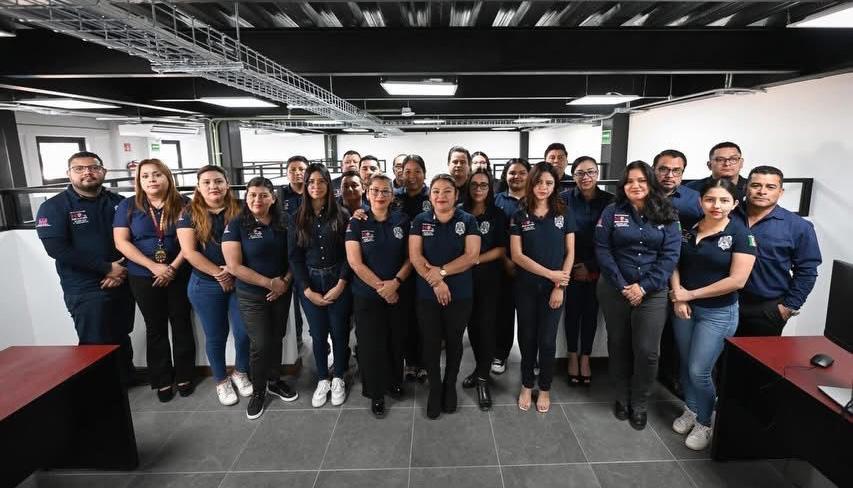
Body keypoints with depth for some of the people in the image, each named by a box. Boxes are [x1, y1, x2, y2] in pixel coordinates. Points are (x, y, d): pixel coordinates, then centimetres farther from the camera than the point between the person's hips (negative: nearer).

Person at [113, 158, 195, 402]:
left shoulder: (182, 204, -2)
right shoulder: (128, 206, 0)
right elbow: (121, 242, -6)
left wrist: (173, 268, -14)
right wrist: (154, 266, -15)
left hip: (179, 275, 0)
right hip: (144, 278, 1)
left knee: (182, 325, 8)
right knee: (155, 329, 10)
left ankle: (184, 377, 22)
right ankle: (162, 381, 23)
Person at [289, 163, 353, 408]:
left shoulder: (341, 215, -3)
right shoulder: (298, 219, 3)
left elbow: (349, 254, -5)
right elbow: (294, 257, 0)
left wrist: (340, 285, -13)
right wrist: (308, 291, -7)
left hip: (338, 281, -1)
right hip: (310, 284, 2)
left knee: (339, 332, 7)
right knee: (318, 334, 9)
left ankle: (338, 379, 27)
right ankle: (322, 380, 28)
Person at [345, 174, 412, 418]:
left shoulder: (402, 221, 0)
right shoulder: (356, 223, -5)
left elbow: (410, 257, 0)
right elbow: (355, 262, -10)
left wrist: (395, 282, -15)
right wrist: (380, 287, -14)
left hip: (399, 294, 2)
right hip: (367, 295, -2)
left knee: (397, 341, 12)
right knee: (372, 344, 6)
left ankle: (395, 382, 36)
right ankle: (376, 393, 24)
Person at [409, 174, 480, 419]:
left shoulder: (468, 221, -1)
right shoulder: (420, 221, 2)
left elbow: (472, 255, -11)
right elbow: (415, 256, -6)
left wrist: (441, 271, -18)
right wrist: (435, 282, -17)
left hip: (460, 295, 0)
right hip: (427, 295, 1)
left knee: (454, 341, 13)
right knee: (430, 342, 9)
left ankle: (450, 386, 34)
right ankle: (435, 388, 29)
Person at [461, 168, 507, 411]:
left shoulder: (497, 215, 0)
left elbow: (501, 249, -5)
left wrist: (477, 260, -15)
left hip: (488, 278, -3)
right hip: (464, 277, 3)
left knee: (486, 325, -4)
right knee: (472, 324, 10)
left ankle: (483, 379, 5)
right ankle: (480, 368, 28)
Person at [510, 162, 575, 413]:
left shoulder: (564, 214, 0)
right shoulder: (520, 216, -2)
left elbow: (570, 253, 0)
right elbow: (516, 255, -8)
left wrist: (559, 286, -9)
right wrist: (549, 273, -15)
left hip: (554, 287, 0)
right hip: (526, 287, 0)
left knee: (547, 340, 5)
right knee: (527, 338, 10)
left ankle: (544, 389, 25)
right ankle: (526, 386, 28)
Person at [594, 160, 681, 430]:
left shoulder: (667, 216, 2)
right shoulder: (612, 212, 0)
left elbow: (670, 255, -4)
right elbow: (603, 250, -5)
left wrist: (643, 287, -13)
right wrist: (622, 286, -13)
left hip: (652, 292, 0)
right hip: (614, 289, 0)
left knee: (646, 350, -1)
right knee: (618, 345, 11)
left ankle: (640, 403, 21)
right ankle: (622, 397, 31)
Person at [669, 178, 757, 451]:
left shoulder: (740, 235, -12)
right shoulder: (688, 229, 2)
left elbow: (737, 280, -18)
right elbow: (674, 264, 7)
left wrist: (692, 294, -14)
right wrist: (677, 295, -9)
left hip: (718, 313, -4)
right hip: (684, 308, 5)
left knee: (699, 371, -3)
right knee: (686, 365, 14)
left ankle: (704, 422, 21)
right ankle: (691, 410, 36)